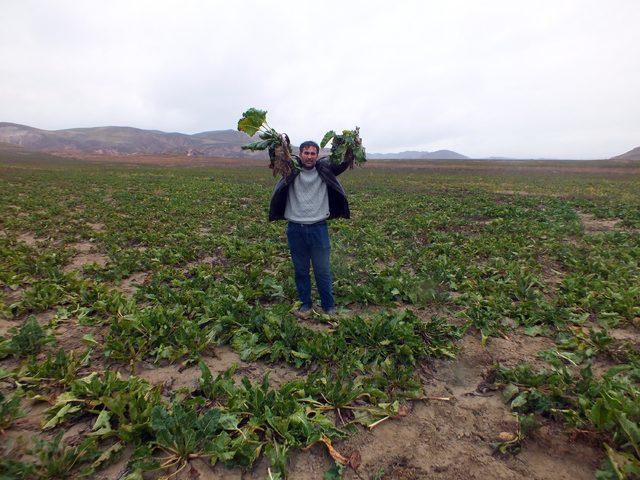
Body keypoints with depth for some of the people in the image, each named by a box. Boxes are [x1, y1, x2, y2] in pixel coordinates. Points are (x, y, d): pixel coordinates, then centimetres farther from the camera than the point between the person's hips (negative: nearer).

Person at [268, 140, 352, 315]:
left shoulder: (325, 170, 1)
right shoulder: (291, 170, 1)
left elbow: (344, 163, -7)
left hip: (319, 228, -1)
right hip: (295, 229, 1)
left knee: (323, 271, 9)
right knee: (300, 270, 14)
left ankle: (329, 306, 26)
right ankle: (305, 304, 32)